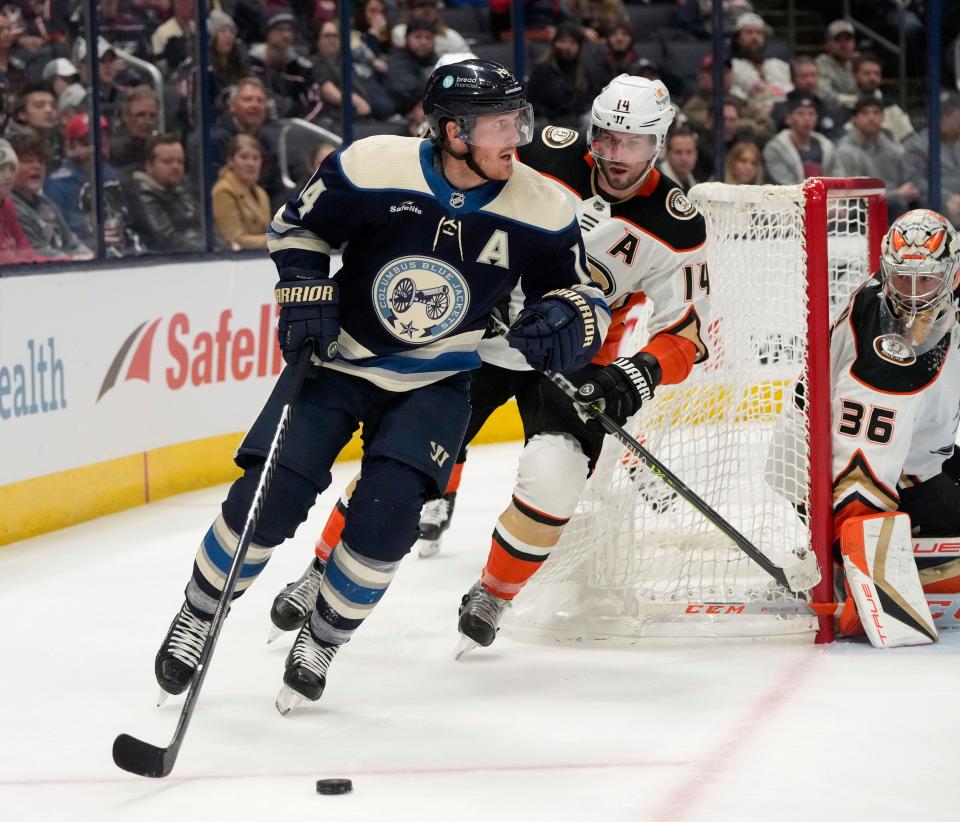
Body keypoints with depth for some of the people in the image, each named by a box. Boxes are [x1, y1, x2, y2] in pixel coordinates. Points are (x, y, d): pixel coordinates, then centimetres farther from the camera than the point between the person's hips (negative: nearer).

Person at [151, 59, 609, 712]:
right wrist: (305, 290, -14)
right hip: (338, 358, -1)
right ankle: (197, 616, 15)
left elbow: (583, 293, -2)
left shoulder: (542, 211, -15)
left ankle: (322, 640, 4)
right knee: (267, 499, -12)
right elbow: (297, 226, 0)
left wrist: (565, 319, -24)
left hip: (436, 382, 1)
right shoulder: (371, 169, -18)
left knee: (387, 511, -20)